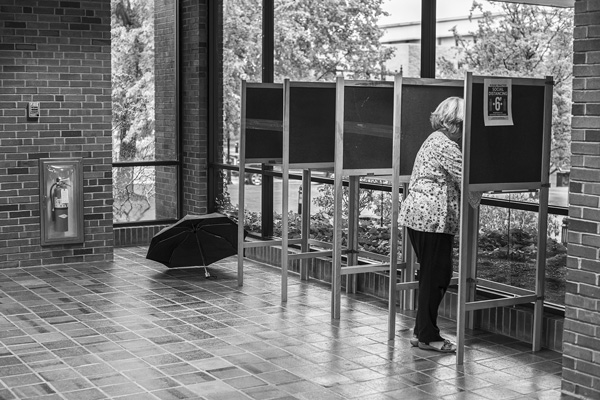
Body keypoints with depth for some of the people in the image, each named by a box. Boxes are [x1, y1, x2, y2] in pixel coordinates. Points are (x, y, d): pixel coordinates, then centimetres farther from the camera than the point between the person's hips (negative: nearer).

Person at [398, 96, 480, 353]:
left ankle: (422, 332, 20)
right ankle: (427, 336, 4)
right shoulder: (447, 146, -13)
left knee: (431, 274, 14)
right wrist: (477, 200, 5)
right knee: (436, 275, -3)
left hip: (417, 214, 10)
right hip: (433, 216, -10)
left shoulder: (435, 140, 20)